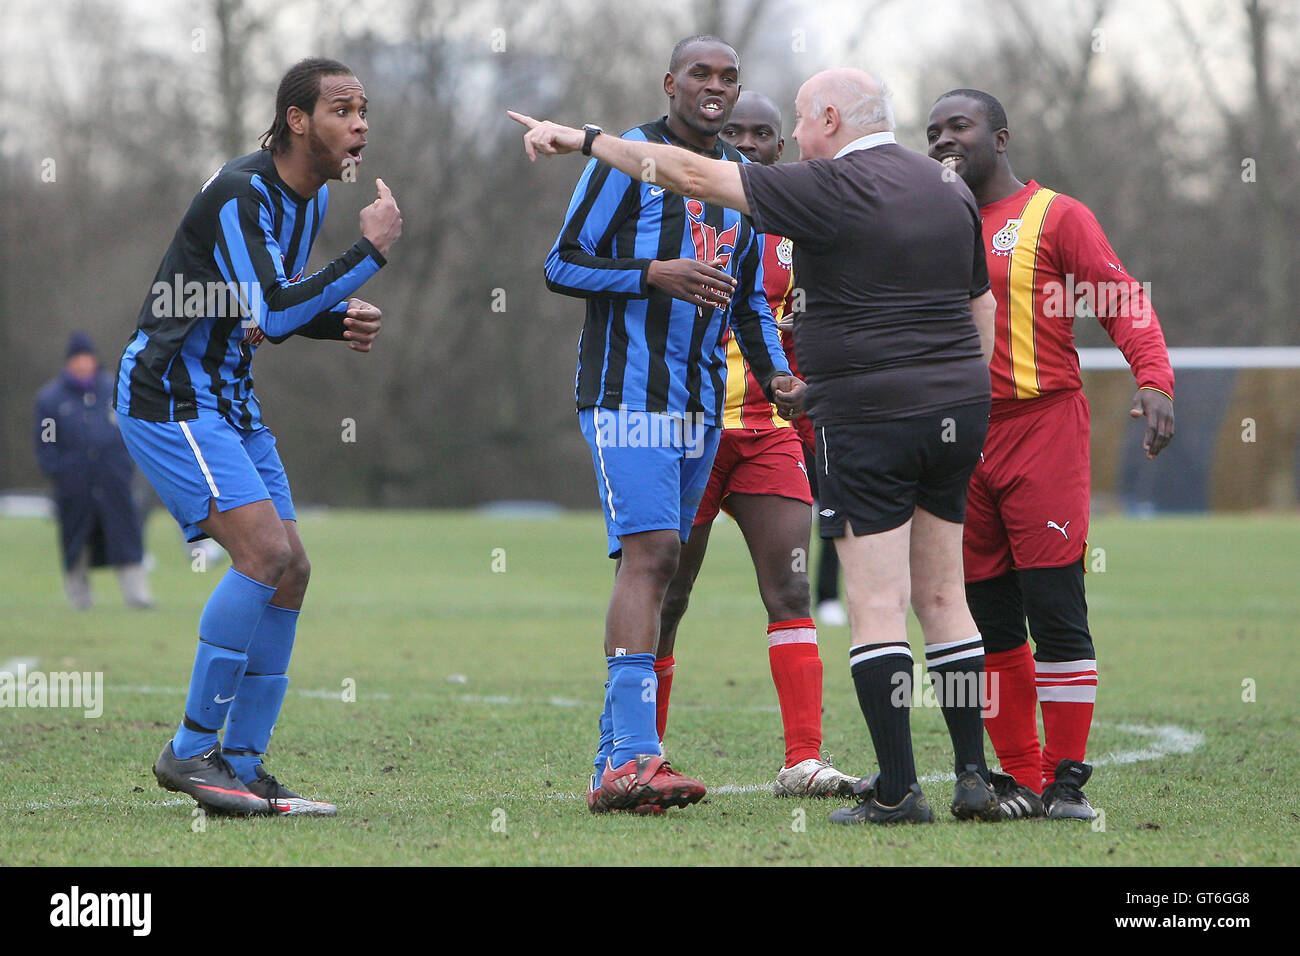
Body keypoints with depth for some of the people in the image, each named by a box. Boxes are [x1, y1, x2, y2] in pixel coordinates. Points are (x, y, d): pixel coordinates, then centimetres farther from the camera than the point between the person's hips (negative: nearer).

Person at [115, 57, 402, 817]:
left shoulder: (311, 196, 9)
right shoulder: (240, 195, -21)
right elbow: (270, 311, -31)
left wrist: (341, 321, 1)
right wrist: (371, 253, -27)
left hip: (228, 398, 10)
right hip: (169, 396, -10)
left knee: (290, 572, 3)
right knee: (264, 551, -21)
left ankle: (241, 768, 8)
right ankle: (191, 751, -13)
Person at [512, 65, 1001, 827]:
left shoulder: (831, 189, -10)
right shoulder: (949, 189, 11)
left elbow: (694, 175, -9)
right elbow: (983, 305, 16)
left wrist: (580, 139, -1)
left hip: (868, 418, -7)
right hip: (959, 407, 7)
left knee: (877, 602, -4)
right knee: (943, 596, 13)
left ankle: (897, 788, -5)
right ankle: (975, 779, 11)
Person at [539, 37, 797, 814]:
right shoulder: (627, 159, -4)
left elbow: (750, 298, 24)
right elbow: (563, 266, -6)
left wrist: (775, 372, 7)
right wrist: (657, 275, -19)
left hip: (701, 405, 7)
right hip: (627, 392, -7)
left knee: (657, 564, 7)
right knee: (651, 553, -19)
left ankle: (613, 764, 11)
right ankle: (633, 757, -26)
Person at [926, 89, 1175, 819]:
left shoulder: (1055, 217, 2)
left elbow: (1123, 301, -5)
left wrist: (1155, 379, -21)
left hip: (1043, 425, -5)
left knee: (1055, 609, -10)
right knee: (988, 619, 5)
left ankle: (1067, 779, -6)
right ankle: (1019, 778, 12)